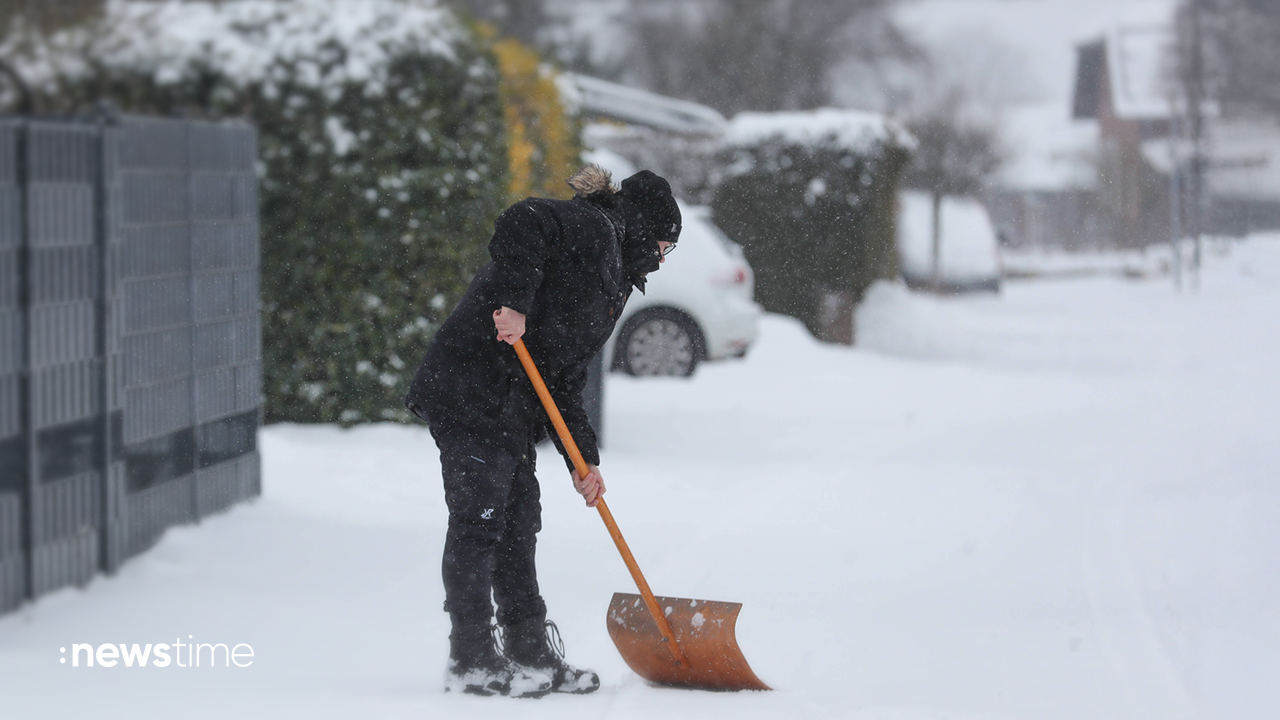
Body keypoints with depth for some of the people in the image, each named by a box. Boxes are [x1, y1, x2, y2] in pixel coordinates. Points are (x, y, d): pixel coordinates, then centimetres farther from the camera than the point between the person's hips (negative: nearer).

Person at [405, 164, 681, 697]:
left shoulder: (608, 283, 24)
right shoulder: (591, 230, -4)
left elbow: (565, 379, 19)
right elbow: (521, 224, -25)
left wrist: (582, 458, 9)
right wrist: (515, 304, -28)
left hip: (511, 407, 10)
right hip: (471, 390, -10)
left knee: (518, 524, 13)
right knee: (479, 521, -7)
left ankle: (532, 654, 20)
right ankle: (472, 661, -4)